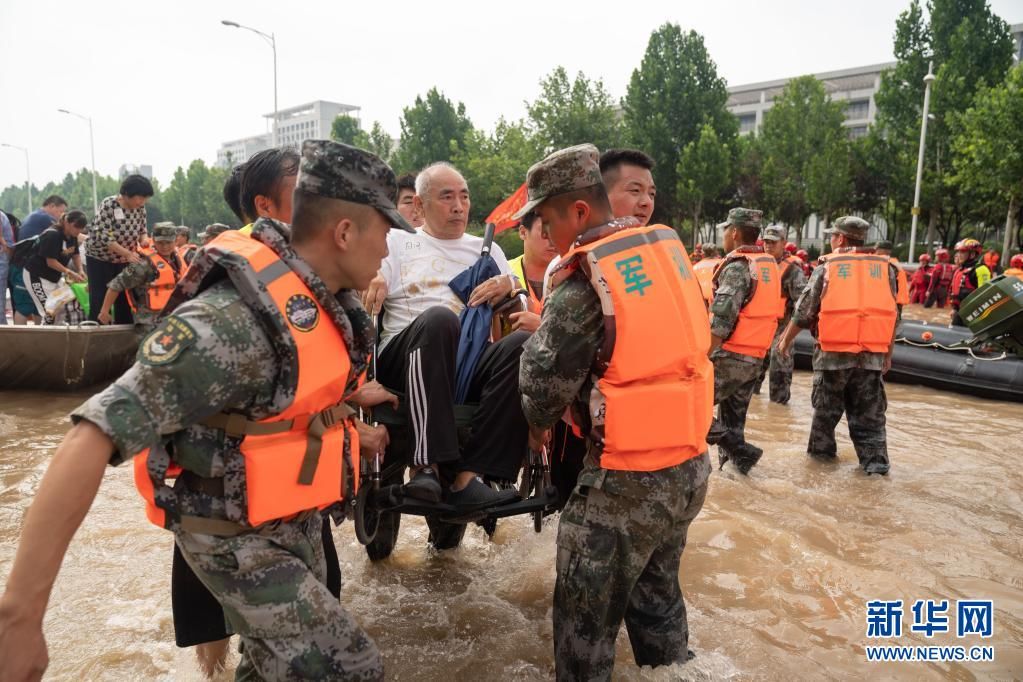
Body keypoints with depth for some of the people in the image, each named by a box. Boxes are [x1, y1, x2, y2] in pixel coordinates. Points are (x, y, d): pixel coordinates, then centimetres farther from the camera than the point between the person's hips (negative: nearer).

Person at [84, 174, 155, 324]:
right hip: (100, 259, -5)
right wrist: (128, 253, -33)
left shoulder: (140, 208, -6)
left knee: (125, 300, 7)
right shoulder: (107, 205, -22)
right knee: (99, 300, -3)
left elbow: (142, 230, 5)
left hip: (124, 260, 5)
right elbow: (103, 237, -27)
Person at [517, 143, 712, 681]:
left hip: (628, 478, -8)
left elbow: (546, 378, -11)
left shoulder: (586, 278, -19)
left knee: (586, 611, 11)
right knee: (656, 588, 27)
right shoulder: (667, 246, 3)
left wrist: (538, 426, 11)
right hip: (690, 462, 8)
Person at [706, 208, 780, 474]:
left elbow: (721, 320, -22)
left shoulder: (737, 266, -15)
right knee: (733, 418, 17)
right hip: (755, 359, 9)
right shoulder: (770, 264, 12)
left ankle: (739, 451, -5)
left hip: (729, 356, -9)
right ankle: (736, 460, 21)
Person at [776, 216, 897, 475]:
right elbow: (892, 315, 9)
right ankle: (875, 461, 9)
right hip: (873, 354, 2)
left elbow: (804, 310, 0)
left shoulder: (827, 266, -1)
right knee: (869, 412, 9)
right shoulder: (886, 267, 7)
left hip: (833, 351, -2)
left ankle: (821, 450, 25)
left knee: (826, 406, 13)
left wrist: (786, 339, 12)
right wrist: (888, 353, 18)